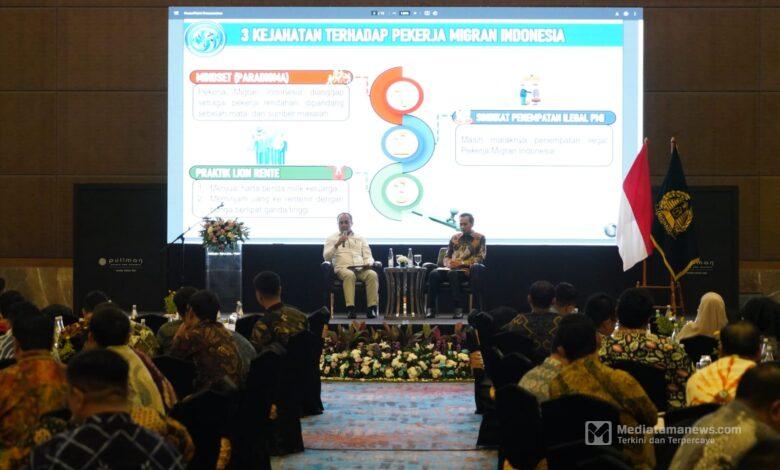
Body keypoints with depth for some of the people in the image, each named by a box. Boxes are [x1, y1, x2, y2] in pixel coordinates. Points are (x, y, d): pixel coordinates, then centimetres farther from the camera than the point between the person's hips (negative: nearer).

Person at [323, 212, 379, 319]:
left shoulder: (360, 238, 26)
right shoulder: (332, 238, 19)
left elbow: (368, 256, 19)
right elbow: (326, 257, 5)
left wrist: (368, 263, -6)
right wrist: (337, 244, -9)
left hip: (361, 268, 3)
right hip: (343, 268, -2)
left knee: (372, 274, -32)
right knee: (349, 275, -40)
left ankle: (372, 308, -35)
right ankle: (350, 309, -45)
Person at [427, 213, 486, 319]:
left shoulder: (480, 238, 9)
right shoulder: (455, 237, 22)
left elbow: (480, 258, -2)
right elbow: (446, 257, 21)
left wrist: (461, 262, -14)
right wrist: (449, 263, -5)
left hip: (468, 270, -4)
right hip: (453, 269, 4)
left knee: (452, 274, -38)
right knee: (434, 274, -27)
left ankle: (458, 309, -37)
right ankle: (431, 308, -30)